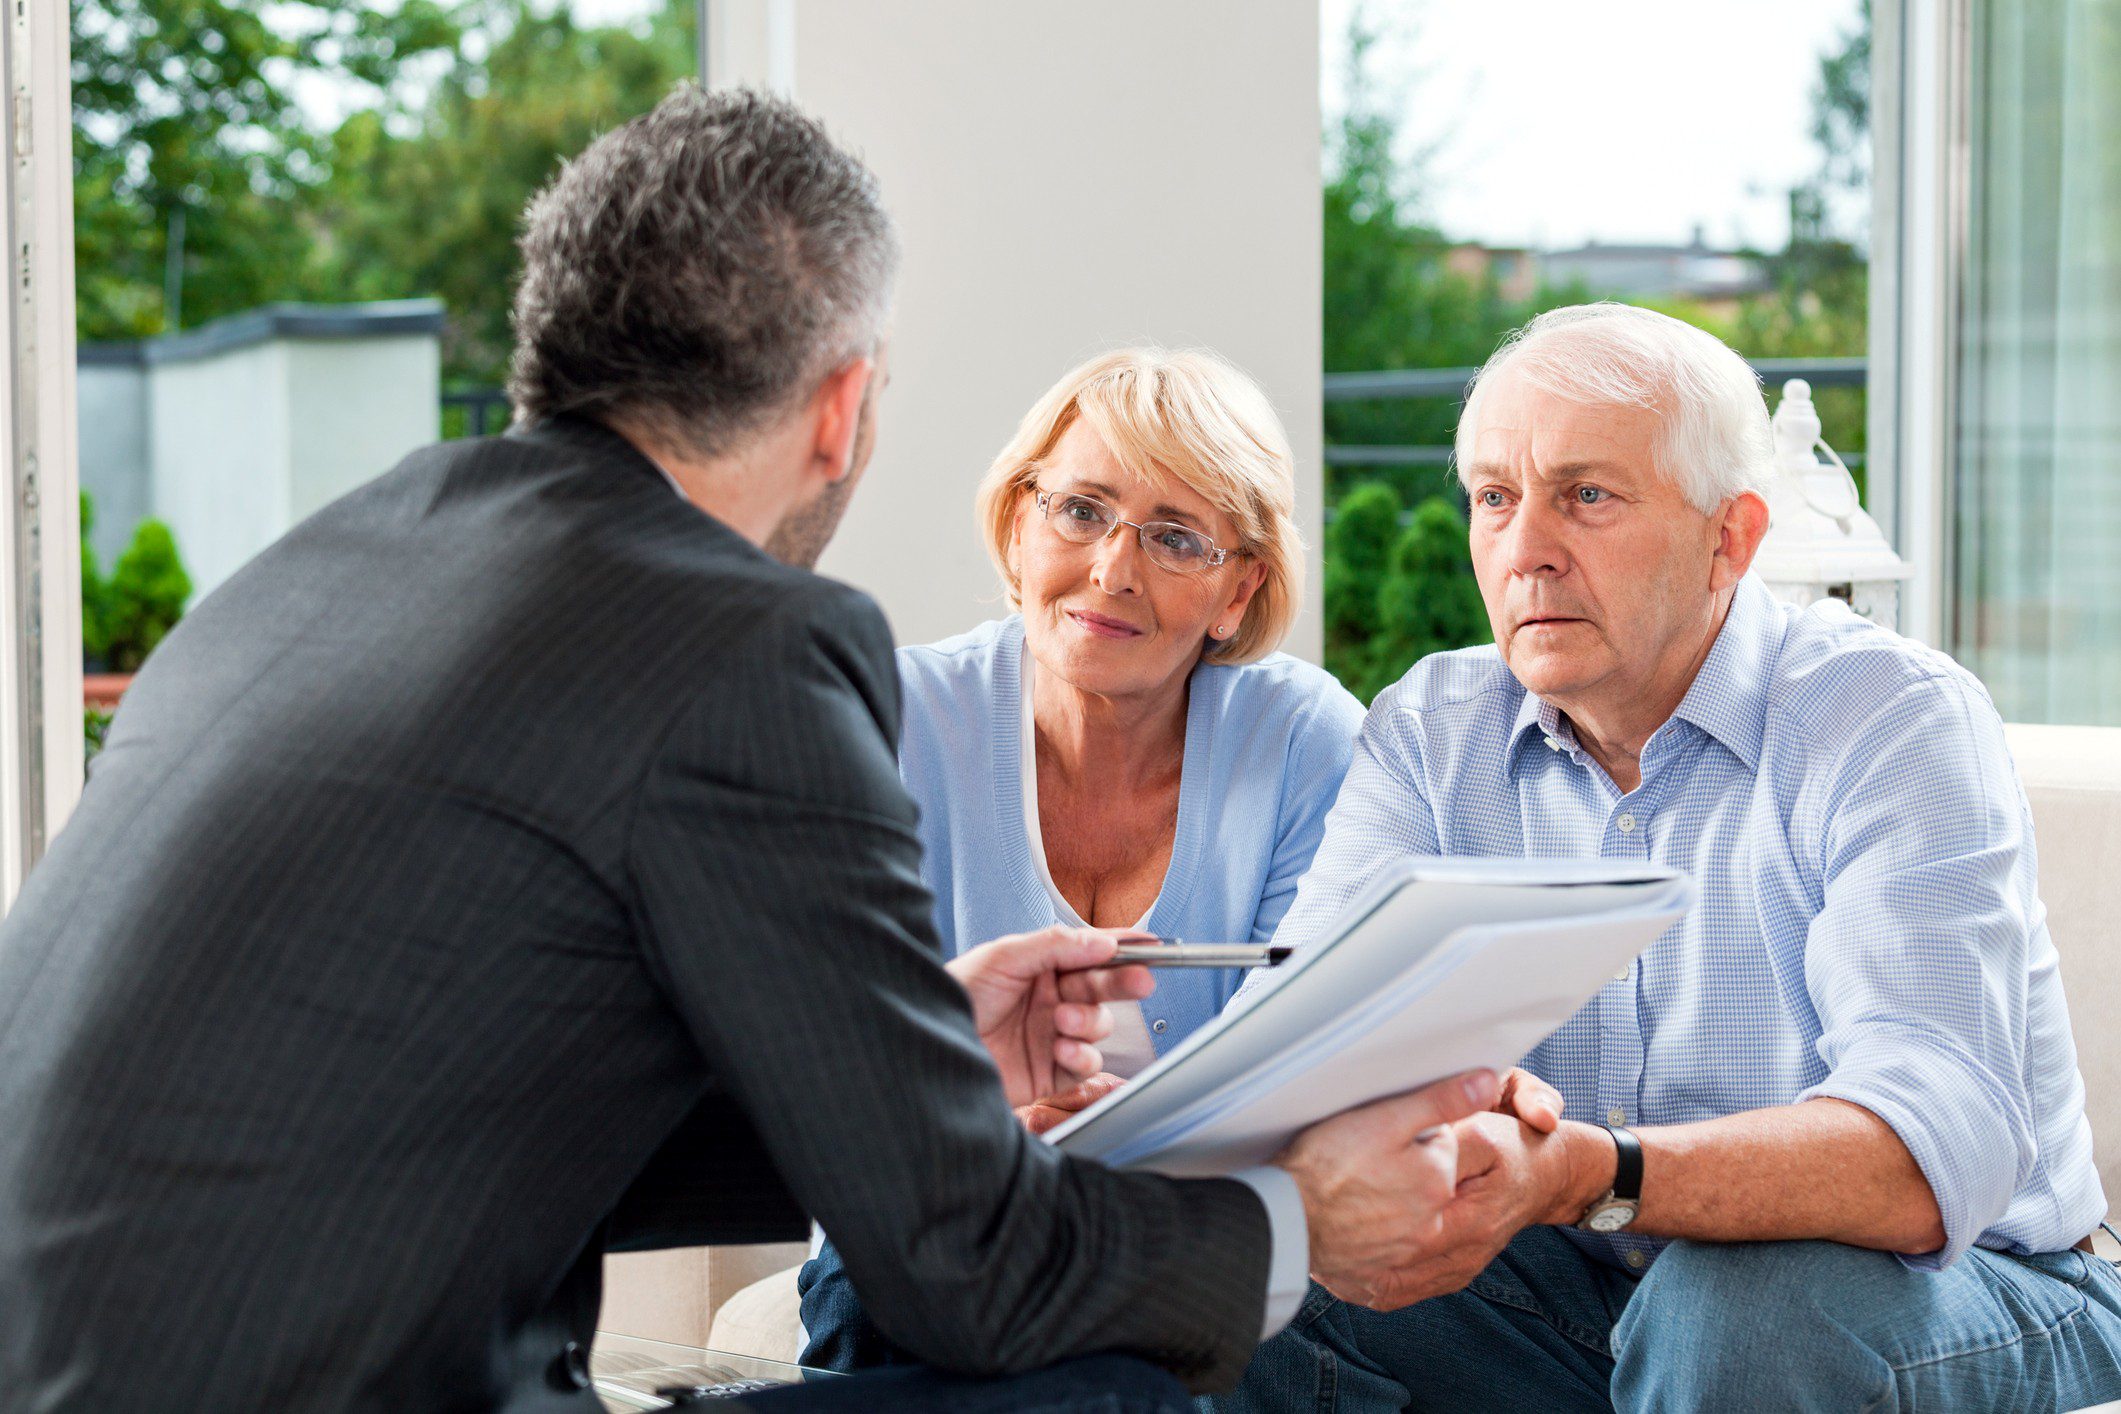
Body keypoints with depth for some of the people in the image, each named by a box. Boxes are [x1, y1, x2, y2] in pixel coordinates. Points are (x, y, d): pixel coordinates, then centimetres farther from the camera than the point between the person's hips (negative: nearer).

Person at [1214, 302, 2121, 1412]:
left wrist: (1578, 1175, -48)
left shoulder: (1895, 721, -17)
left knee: (1737, 1307, -35)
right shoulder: (1432, 729, 0)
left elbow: (1939, 1152, -31)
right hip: (1582, 1294, 4)